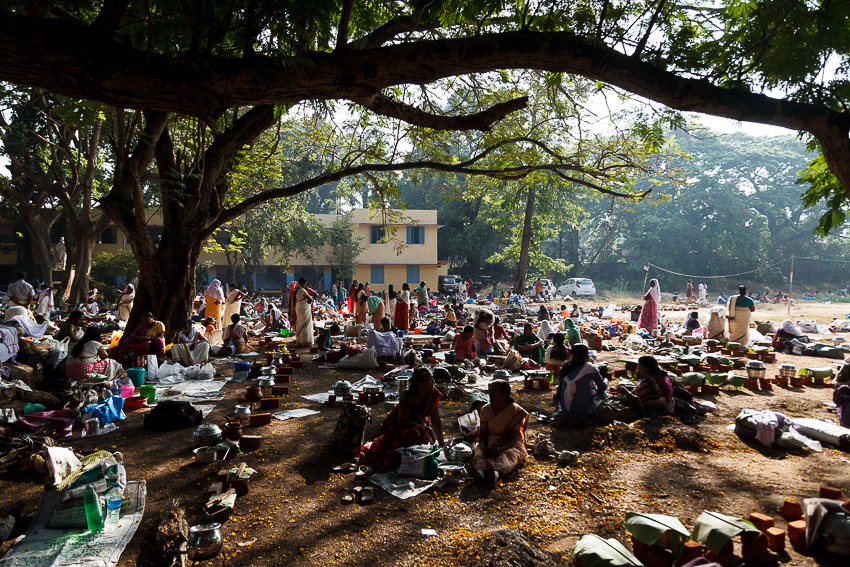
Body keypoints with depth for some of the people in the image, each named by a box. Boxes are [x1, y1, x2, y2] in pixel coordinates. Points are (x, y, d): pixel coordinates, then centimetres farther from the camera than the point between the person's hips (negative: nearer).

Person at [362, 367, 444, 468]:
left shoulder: (434, 394, -10)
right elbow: (403, 422, -24)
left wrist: (441, 442, -3)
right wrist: (424, 428, -24)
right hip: (395, 425, -6)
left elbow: (436, 420, -3)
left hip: (415, 424, 6)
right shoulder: (407, 395, -25)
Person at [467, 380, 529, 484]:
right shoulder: (486, 410, 2)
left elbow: (514, 438, -15)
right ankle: (480, 471, -65)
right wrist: (484, 447, -23)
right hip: (491, 444, 3)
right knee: (480, 452, -30)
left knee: (509, 455, -37)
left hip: (511, 445, -3)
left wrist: (498, 450, -32)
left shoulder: (516, 411, -10)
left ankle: (496, 473, -70)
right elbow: (482, 435, 1)